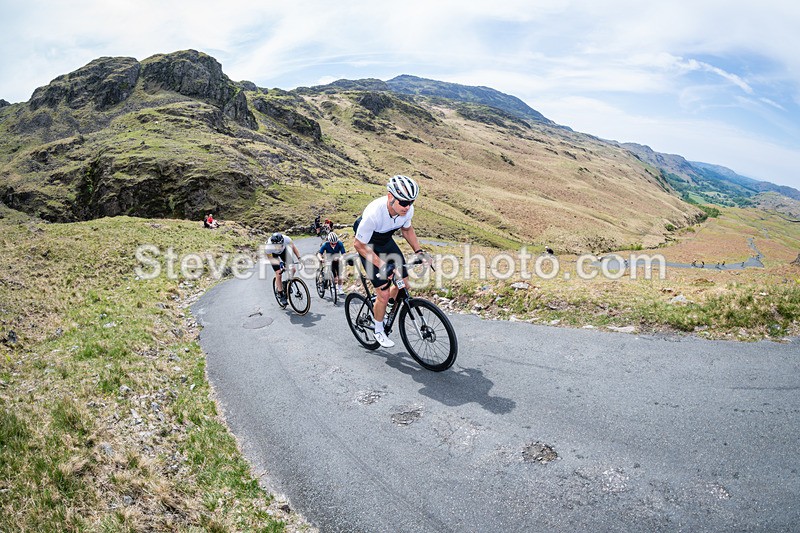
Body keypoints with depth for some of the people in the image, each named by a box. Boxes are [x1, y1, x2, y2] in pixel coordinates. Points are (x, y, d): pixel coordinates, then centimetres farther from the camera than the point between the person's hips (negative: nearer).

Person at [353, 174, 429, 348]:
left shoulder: (408, 209, -22)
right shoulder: (374, 213, -39)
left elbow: (407, 229, 3)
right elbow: (359, 245, -27)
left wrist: (418, 251, -6)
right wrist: (381, 265, -32)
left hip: (386, 242, 6)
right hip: (368, 246, -6)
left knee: (403, 282, 2)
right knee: (384, 292, -9)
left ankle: (380, 308, 30)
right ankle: (379, 331, 16)